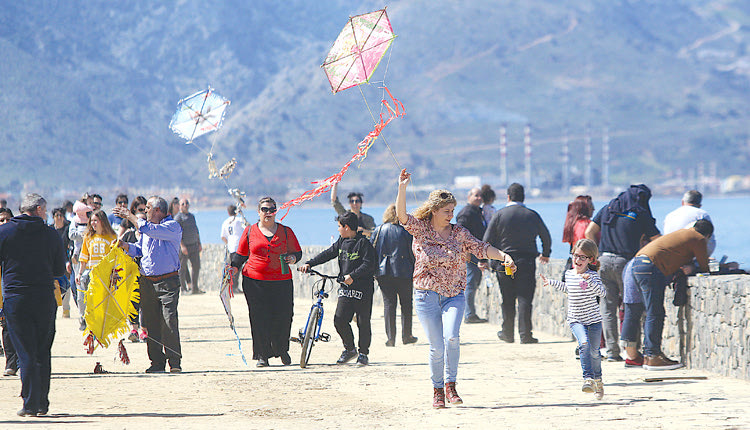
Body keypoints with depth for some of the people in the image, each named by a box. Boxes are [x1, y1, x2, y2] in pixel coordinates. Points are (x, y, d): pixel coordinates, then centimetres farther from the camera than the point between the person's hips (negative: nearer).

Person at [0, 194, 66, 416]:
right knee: (43, 353, 11)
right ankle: (42, 403, 13)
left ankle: (30, 404, -6)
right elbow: (60, 270, 9)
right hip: (44, 298, 1)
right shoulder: (51, 234, 2)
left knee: (26, 353, 0)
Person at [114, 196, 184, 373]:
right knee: (150, 323, 4)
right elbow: (139, 249, 25)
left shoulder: (173, 227, -6)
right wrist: (125, 245, 5)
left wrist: (130, 216, -12)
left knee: (169, 321, -12)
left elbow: (151, 231, -20)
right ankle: (157, 362, 10)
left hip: (167, 281, -7)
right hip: (146, 282, 7)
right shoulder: (147, 225, 17)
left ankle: (175, 362, -8)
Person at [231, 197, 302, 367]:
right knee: (259, 319, -3)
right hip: (254, 281, 0)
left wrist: (293, 258, -6)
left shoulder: (286, 232, 9)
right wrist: (234, 268, 0)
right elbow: (241, 254, 17)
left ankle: (282, 350, 20)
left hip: (281, 281, 0)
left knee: (283, 318, -4)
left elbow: (297, 251, 16)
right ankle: (262, 355, 7)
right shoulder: (250, 231, 9)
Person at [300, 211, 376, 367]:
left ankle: (363, 354, 13)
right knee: (339, 320, -5)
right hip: (346, 289, 6)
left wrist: (352, 276, -27)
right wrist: (309, 264, 3)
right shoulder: (342, 242, 13)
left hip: (362, 288, -6)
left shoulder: (364, 243, -9)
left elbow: (369, 264, -17)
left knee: (363, 322, 0)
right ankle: (349, 348, 14)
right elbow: (328, 254, 13)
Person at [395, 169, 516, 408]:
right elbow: (402, 215, -12)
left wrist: (503, 256, -13)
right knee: (436, 346, -4)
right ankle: (437, 390, 13)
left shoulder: (459, 233, 7)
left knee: (451, 338, -21)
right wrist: (402, 188, -24)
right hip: (427, 295, -1)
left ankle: (450, 385, -5)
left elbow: (481, 248, 2)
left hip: (454, 295, 1)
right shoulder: (421, 229, 1)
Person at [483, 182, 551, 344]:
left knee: (507, 301, 9)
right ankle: (525, 335, -8)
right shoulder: (532, 215, 3)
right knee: (525, 299, -2)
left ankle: (507, 333, 16)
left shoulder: (499, 215, -1)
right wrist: (545, 254, 34)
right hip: (527, 263, 0)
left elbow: (488, 240, -2)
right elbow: (546, 237, 16)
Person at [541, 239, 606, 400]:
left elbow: (602, 293, -25)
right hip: (576, 320, 2)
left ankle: (597, 380, 33)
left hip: (593, 320, -2)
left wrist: (589, 281, -36)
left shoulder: (593, 276, -10)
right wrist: (551, 282, 30)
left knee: (594, 351, 8)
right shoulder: (569, 274, 4)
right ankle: (588, 379, -26)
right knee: (584, 344, -25)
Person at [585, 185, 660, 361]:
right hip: (625, 261, -3)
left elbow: (589, 232, 10)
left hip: (604, 261, 4)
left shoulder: (607, 209, 13)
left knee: (607, 308, 5)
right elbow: (657, 240, 2)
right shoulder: (641, 214, 1)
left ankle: (612, 351, 2)